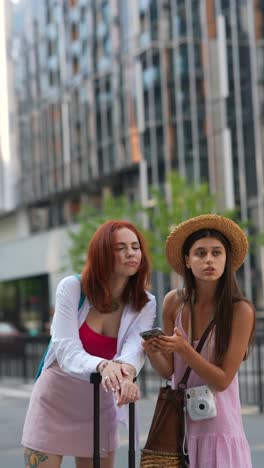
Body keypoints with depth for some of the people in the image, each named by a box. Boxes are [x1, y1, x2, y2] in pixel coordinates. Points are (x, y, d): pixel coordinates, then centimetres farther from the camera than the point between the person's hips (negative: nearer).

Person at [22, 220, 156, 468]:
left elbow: (135, 348, -25)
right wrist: (103, 366, -46)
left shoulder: (145, 304, -7)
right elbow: (66, 351, -24)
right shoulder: (72, 287, -15)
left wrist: (126, 372, -50)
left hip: (100, 408, 3)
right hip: (54, 402, -3)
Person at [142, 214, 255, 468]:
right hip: (177, 420, 3)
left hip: (218, 424, -3)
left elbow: (222, 380, -13)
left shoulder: (240, 310, -15)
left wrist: (183, 349, -25)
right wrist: (153, 352, -20)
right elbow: (168, 371, 1)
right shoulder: (174, 302, -4)